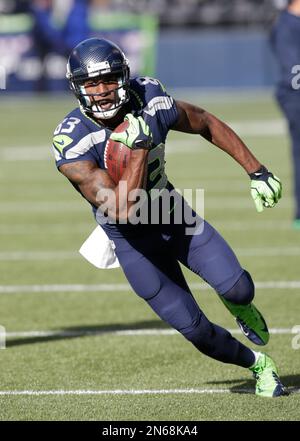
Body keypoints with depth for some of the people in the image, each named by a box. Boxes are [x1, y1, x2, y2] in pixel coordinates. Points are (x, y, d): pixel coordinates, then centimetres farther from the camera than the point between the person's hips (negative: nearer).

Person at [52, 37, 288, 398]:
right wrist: (137, 148, -38)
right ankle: (257, 364, 24)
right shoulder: (72, 144, -29)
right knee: (195, 329, -4)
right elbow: (123, 210, -33)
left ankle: (239, 303, 22)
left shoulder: (149, 102, -17)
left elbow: (207, 124, 2)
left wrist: (256, 172, 3)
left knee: (236, 288, -17)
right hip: (133, 243, -3)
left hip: (176, 218, 3)